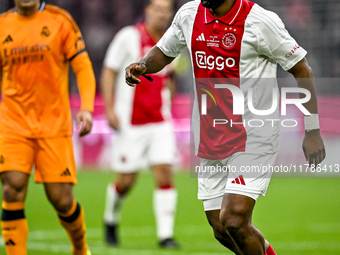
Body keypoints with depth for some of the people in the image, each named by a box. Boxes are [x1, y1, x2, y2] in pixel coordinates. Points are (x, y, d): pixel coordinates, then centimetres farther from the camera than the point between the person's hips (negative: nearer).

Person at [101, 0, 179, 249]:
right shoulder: (129, 37, -6)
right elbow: (109, 72, -4)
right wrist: (110, 109, -10)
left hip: (160, 121, 4)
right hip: (130, 123, -4)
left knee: (165, 172, -9)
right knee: (127, 179, 0)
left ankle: (166, 234, -7)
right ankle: (111, 219, 29)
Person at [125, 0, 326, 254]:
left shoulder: (260, 21, -12)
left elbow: (302, 70, -5)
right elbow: (164, 52, 22)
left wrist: (312, 131, -6)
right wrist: (143, 65, -2)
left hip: (253, 138, -6)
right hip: (210, 140, 6)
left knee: (234, 221, -20)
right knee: (221, 230, 6)